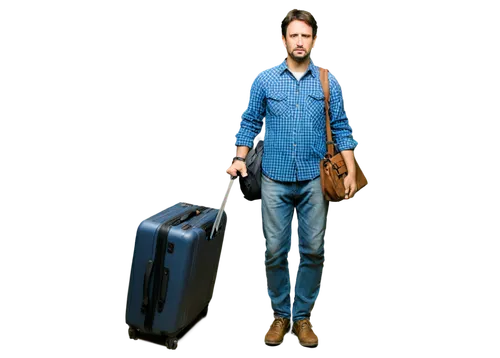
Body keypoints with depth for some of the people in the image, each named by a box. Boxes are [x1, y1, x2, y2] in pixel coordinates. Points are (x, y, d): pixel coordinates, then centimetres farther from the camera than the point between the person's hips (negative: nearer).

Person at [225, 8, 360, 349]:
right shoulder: (264, 80, 4)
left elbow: (342, 128, 4)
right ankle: (281, 313, 21)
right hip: (276, 178, 0)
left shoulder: (329, 82, 4)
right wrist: (240, 158, -7)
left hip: (315, 179, 1)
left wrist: (351, 172, -4)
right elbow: (250, 123, 7)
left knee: (313, 250, 5)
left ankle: (303, 315, 20)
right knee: (275, 251, 3)